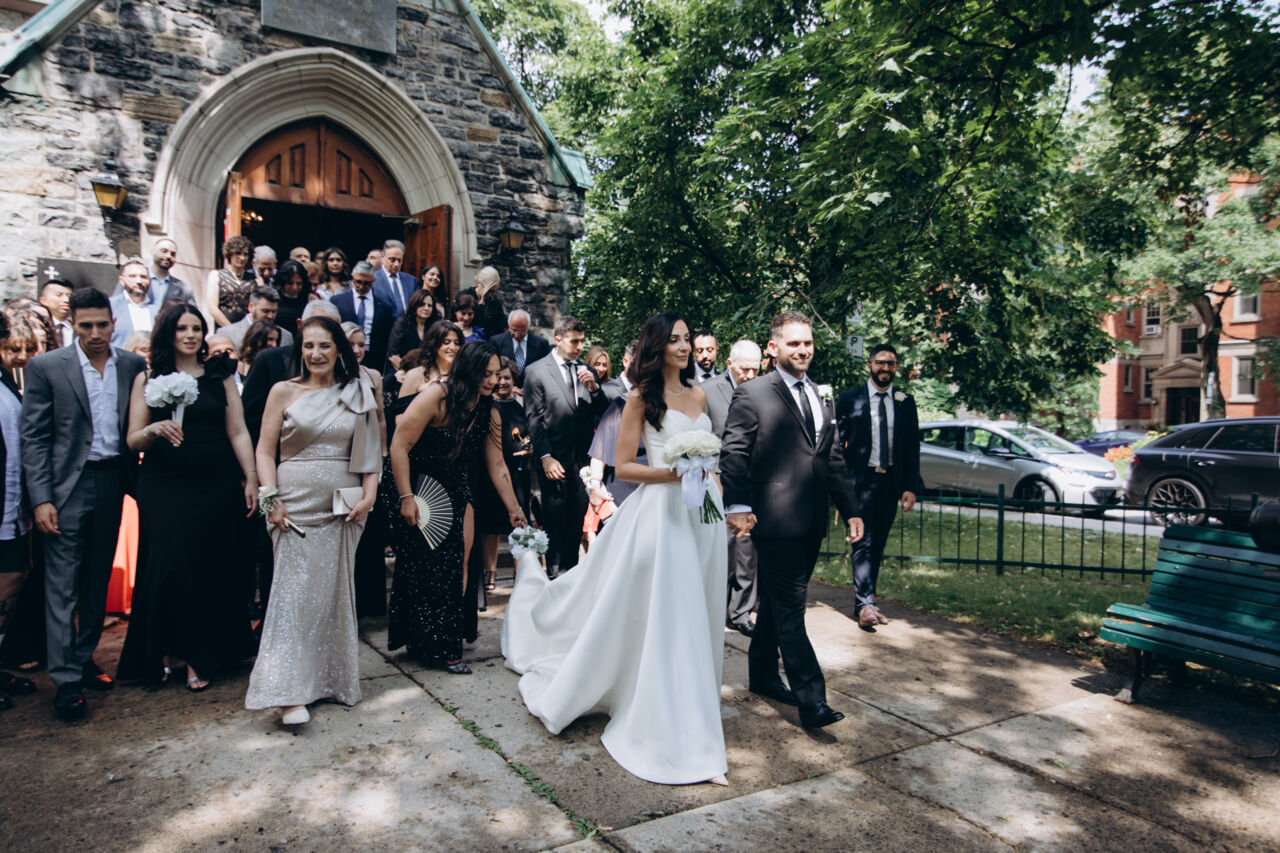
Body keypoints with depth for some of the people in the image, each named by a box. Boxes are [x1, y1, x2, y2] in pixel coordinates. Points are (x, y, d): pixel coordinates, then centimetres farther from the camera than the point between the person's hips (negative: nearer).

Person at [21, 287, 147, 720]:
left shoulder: (133, 366, 4)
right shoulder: (46, 367, -3)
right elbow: (33, 438, -5)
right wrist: (41, 499, -11)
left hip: (113, 481, 3)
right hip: (68, 486, -3)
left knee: (98, 579, 13)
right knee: (62, 585, 0)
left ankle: (84, 659, 29)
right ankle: (66, 680, 8)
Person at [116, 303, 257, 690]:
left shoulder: (219, 375, 7)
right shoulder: (148, 379, 5)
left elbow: (238, 432, 5)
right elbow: (133, 441, 3)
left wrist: (251, 477, -1)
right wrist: (154, 430, -18)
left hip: (216, 485, 1)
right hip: (164, 487, 0)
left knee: (208, 568, 3)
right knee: (167, 564, -3)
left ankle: (200, 658, 17)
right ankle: (159, 652, 17)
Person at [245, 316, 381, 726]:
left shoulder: (357, 393, 8)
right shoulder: (284, 392, 3)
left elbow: (369, 450, 8)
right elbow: (265, 451, 3)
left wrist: (368, 494, -5)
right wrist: (272, 499, -8)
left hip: (343, 506, 2)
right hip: (297, 503, -2)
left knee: (336, 590, 9)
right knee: (295, 590, -5)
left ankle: (333, 678, 21)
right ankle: (289, 692, -2)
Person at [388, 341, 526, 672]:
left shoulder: (489, 414, -1)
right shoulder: (437, 396, -19)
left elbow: (497, 466, 6)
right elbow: (399, 446, -19)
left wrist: (513, 509, 7)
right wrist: (406, 498, -21)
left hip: (456, 495, 5)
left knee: (455, 567, 2)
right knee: (424, 567, 0)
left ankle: (446, 645, 17)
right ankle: (431, 645, 13)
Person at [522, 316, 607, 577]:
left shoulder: (586, 371, 11)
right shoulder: (536, 371, -2)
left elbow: (601, 412, 11)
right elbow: (534, 418, -6)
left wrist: (594, 387, -8)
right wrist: (545, 457, -12)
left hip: (583, 458, 4)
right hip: (555, 460, -4)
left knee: (577, 519, 10)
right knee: (555, 519, 5)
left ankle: (572, 570, 23)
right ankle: (555, 573, 17)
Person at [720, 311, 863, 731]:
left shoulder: (821, 400, 17)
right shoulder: (751, 395, -4)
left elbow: (833, 460, 18)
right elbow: (733, 455, -10)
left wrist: (851, 509, 13)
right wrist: (737, 505, -22)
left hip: (810, 522, 7)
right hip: (774, 521, -7)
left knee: (777, 603, 17)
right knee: (791, 608, -5)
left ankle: (763, 676, 31)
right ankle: (811, 698, -1)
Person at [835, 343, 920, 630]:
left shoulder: (906, 402, 8)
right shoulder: (849, 399, 0)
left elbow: (913, 447, 9)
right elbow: (837, 444, 1)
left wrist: (911, 486, 1)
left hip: (890, 482, 4)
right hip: (860, 480, -3)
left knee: (878, 545, 9)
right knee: (863, 542, -10)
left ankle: (863, 603, 19)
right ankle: (865, 605, -10)